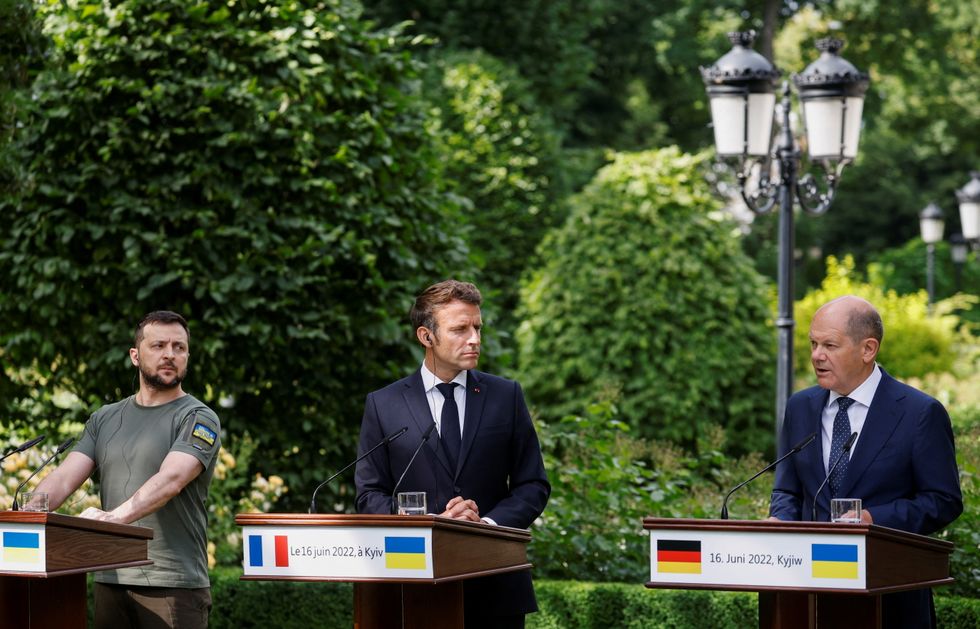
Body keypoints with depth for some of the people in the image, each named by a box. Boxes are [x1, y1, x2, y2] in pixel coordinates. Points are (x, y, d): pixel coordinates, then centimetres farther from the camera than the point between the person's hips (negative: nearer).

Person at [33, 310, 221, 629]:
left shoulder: (198, 419, -3)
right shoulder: (105, 419, 16)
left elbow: (171, 480, -19)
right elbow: (64, 477, 6)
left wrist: (114, 517, -34)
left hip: (174, 586, -5)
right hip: (110, 580, 5)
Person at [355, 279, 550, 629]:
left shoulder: (506, 396, 7)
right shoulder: (383, 405, 4)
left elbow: (533, 485, 6)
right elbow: (370, 495, 2)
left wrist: (490, 524, -12)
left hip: (496, 587, 1)